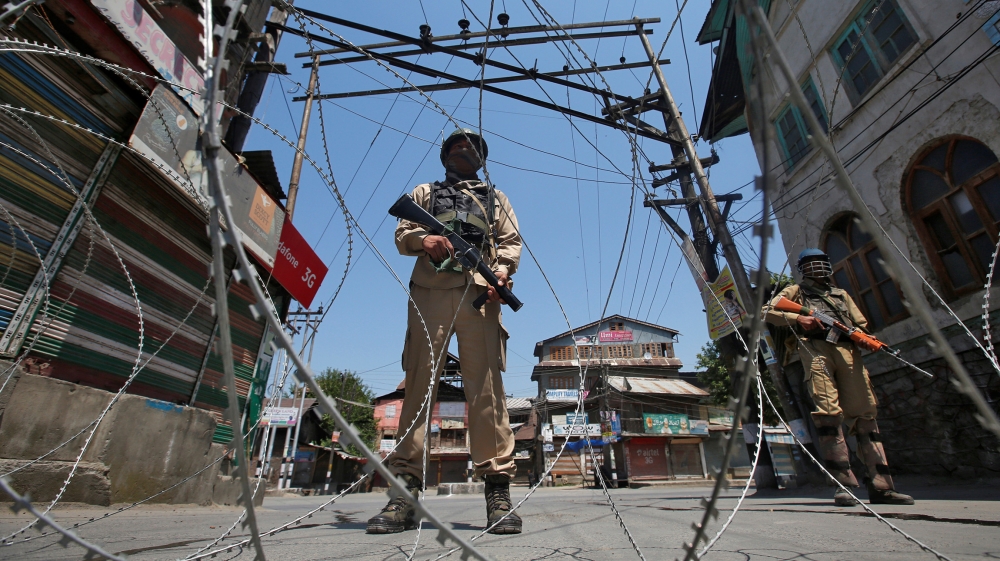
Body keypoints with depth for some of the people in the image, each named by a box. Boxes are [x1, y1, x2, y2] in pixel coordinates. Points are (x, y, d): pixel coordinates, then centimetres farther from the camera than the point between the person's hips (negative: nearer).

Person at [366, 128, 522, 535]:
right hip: (429, 291, 1)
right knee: (419, 384, -7)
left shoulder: (495, 198, 30)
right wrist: (423, 238, -6)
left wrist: (501, 272, -5)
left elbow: (511, 242, 16)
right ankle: (406, 490, -4)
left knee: (487, 389, -9)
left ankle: (497, 487, -7)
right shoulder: (424, 193, 31)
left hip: (479, 292, 0)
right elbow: (402, 235, 18)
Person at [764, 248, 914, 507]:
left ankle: (880, 486, 3)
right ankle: (843, 484, -14)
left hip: (847, 351, 4)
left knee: (865, 413, -1)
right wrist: (797, 318, -8)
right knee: (829, 413, -15)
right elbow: (767, 312, 8)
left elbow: (861, 324, 25)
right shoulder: (796, 292, 21)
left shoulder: (841, 294, 33)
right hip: (815, 350, -4)